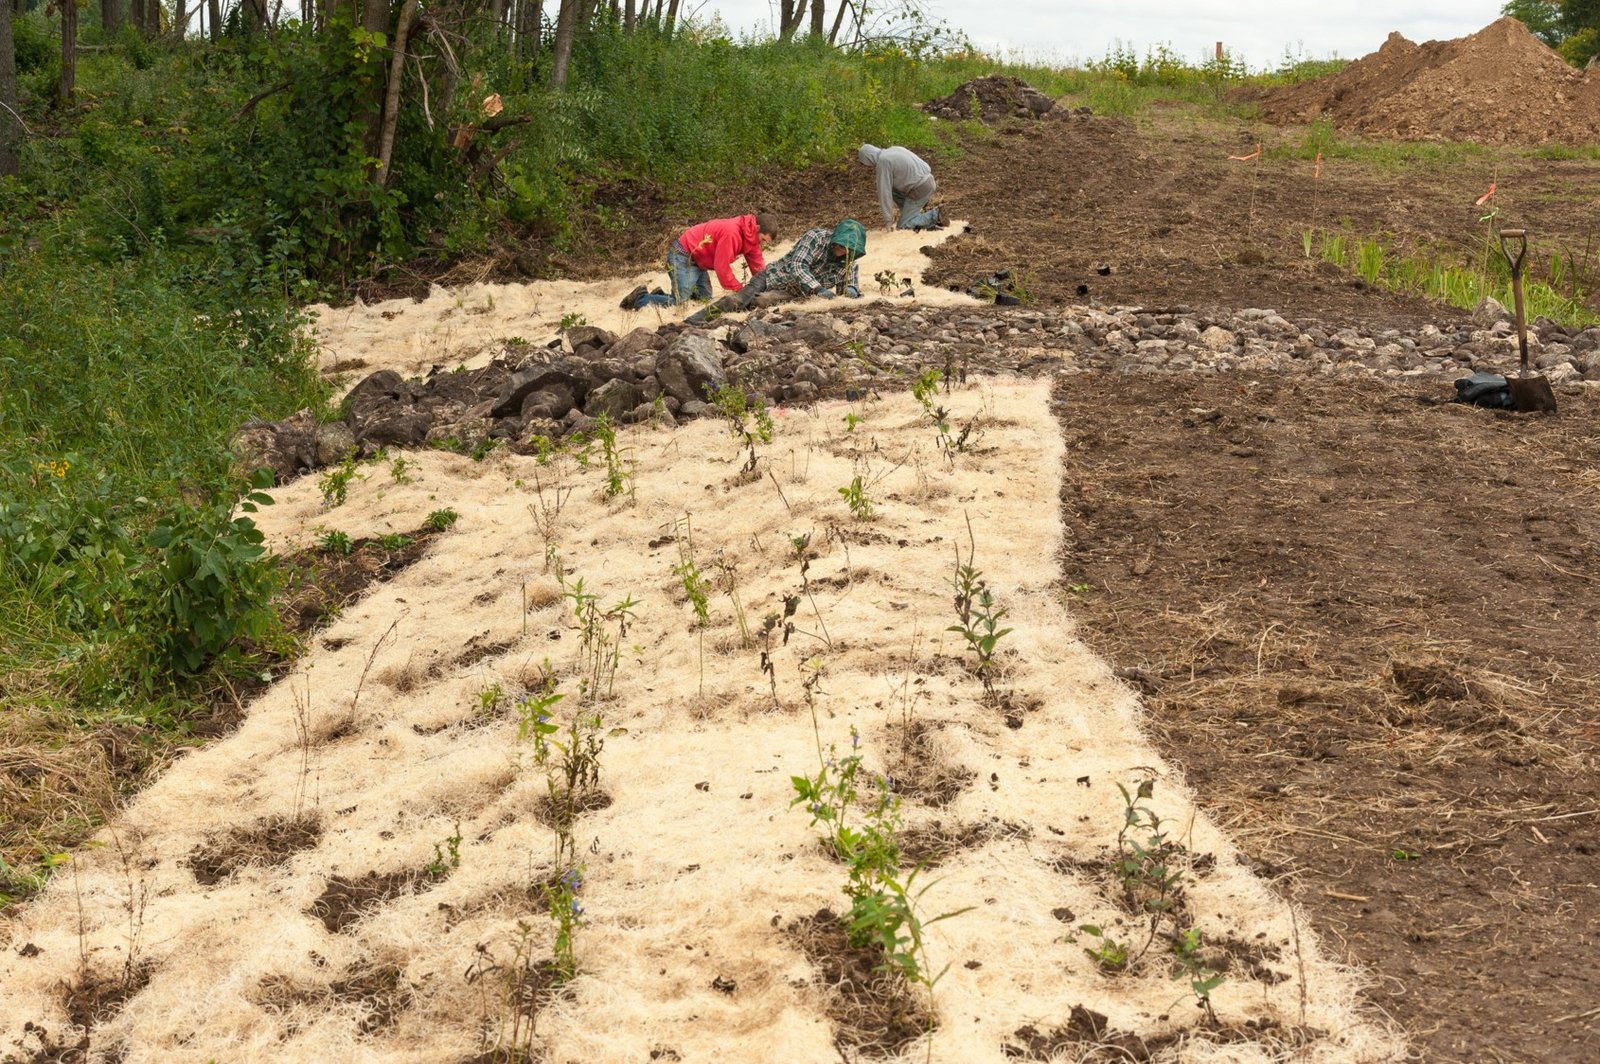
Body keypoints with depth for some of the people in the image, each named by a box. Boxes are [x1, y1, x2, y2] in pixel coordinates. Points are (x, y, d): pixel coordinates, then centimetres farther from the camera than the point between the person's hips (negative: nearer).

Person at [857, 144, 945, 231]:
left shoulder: (882, 162, -14)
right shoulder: (893, 151, 13)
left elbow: (884, 192, -13)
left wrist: (888, 221, -10)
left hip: (920, 189, -9)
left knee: (902, 226, 1)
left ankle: (935, 215, -5)